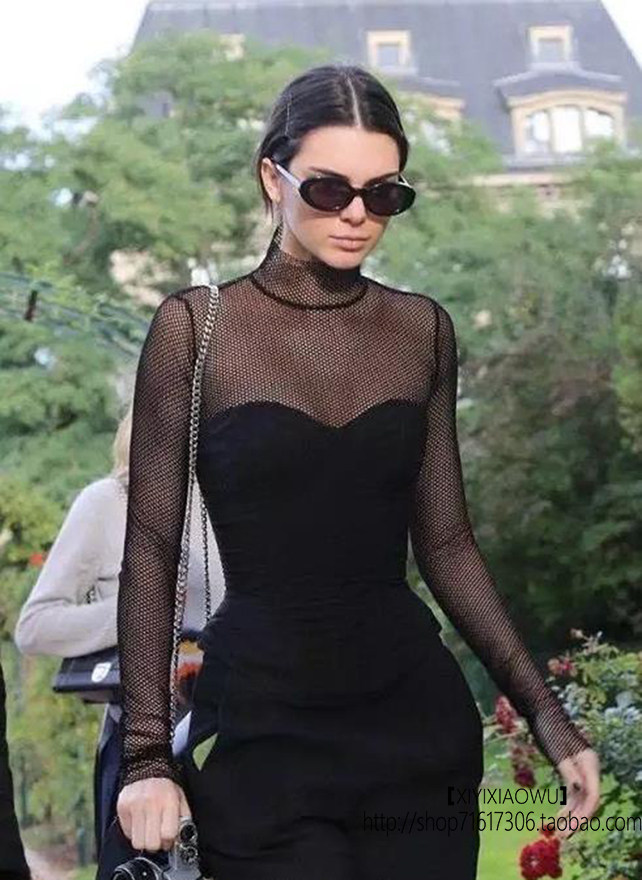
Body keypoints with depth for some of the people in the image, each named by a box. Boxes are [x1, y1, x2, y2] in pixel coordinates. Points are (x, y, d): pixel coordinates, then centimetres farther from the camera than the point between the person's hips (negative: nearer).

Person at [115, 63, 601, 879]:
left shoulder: (422, 330, 6)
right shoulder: (196, 326, -4)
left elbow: (444, 541, 11)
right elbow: (150, 550, -3)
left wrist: (543, 708, 5)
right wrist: (147, 753, -8)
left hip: (417, 719, 3)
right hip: (259, 734, -3)